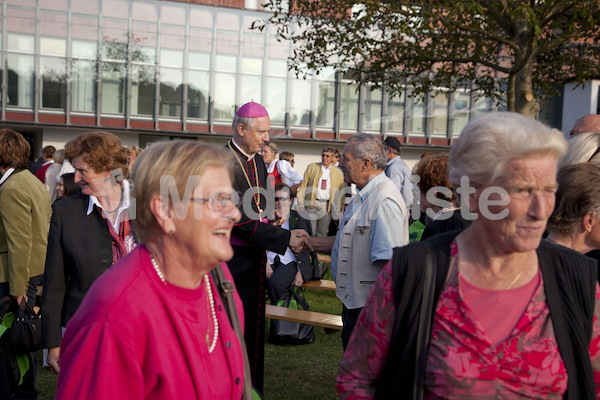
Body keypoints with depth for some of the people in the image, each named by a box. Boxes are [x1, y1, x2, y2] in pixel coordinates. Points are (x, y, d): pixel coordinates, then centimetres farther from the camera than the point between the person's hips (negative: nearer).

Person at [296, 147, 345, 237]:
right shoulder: (312, 167, 7)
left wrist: (338, 210, 3)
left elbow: (341, 193, 12)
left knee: (322, 235, 4)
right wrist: (301, 205, -2)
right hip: (311, 205, -1)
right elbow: (303, 186, 6)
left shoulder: (338, 173, 10)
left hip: (327, 207, 1)